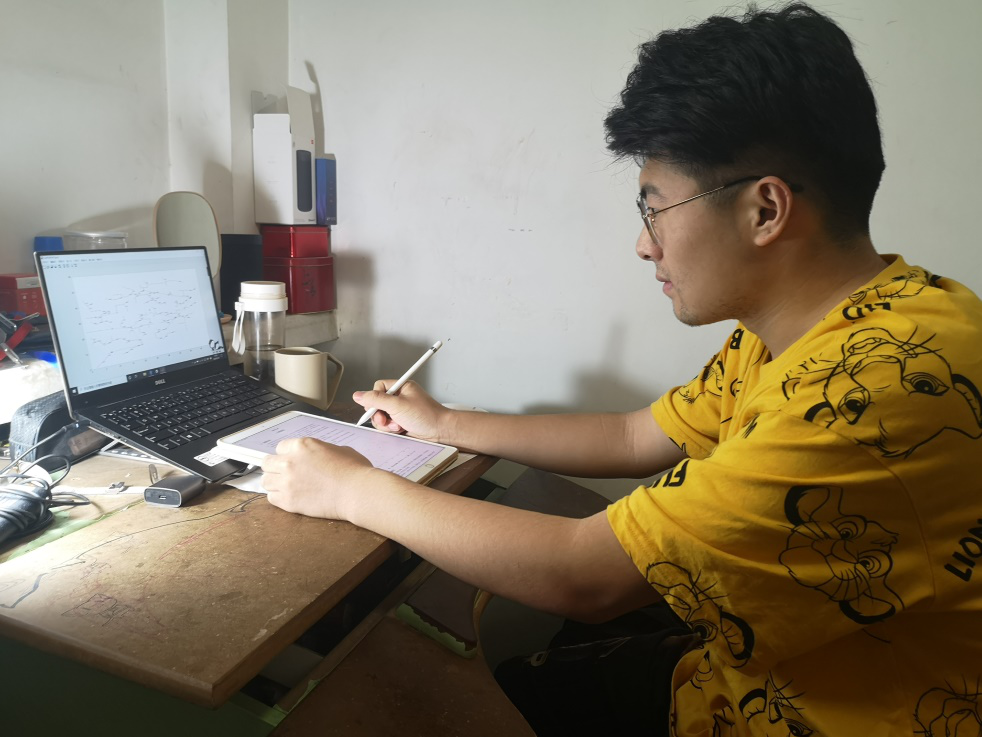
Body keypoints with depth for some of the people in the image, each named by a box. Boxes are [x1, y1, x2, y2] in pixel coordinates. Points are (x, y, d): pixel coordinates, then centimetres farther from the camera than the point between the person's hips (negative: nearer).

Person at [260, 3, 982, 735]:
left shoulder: (887, 378, -33)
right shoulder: (780, 332, -4)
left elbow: (586, 577, -30)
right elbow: (636, 439, 5)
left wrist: (352, 489, -17)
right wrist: (445, 425, 7)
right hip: (740, 672, 6)